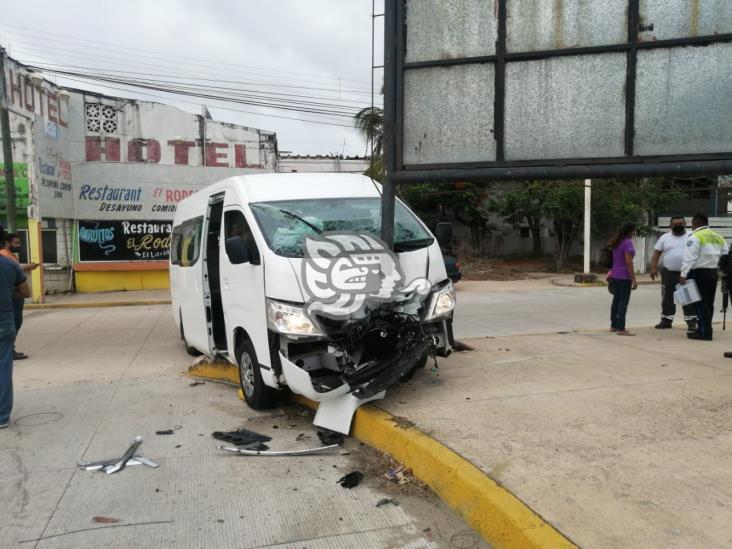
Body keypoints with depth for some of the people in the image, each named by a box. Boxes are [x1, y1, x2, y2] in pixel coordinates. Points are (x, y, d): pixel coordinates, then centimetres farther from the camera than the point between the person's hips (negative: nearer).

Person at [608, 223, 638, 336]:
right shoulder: (627, 242, -15)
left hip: (615, 276, 8)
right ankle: (621, 329, -3)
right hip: (624, 277, -8)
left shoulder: (617, 242, 11)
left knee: (616, 300, 13)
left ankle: (613, 326, 19)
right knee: (623, 302, -4)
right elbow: (628, 262, -19)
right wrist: (634, 279, -17)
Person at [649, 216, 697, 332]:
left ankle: (692, 322, 8)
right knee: (667, 298, 8)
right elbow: (656, 253, 5)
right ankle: (666, 320, 17)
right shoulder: (665, 237, 5)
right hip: (669, 273, 2)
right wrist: (653, 268, -5)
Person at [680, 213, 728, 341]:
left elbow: (690, 257, -19)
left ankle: (704, 332, -4)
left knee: (701, 303, -4)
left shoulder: (695, 237, -11)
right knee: (709, 303, 13)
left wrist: (683, 274, -20)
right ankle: (704, 330, 21)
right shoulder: (718, 237, 12)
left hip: (699, 273, -8)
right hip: (713, 272, 8)